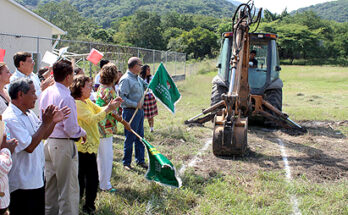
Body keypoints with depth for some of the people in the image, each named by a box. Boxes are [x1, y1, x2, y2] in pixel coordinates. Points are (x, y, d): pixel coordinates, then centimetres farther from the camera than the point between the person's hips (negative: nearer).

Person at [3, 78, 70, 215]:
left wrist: (54, 121, 0)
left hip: (36, 177, 9)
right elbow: (29, 146, -26)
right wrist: (45, 123, -25)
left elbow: (43, 135, 17)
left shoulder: (29, 114, 8)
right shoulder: (10, 119, -22)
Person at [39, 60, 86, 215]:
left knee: (50, 184, 21)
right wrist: (82, 133, -3)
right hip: (63, 145, -9)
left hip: (48, 142, 9)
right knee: (68, 187, 2)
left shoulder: (46, 93, 5)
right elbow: (71, 128, -20)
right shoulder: (66, 98, -20)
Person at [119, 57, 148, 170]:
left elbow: (147, 86, 28)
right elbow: (122, 98, -21)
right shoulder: (126, 79, -16)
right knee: (130, 138, 0)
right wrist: (135, 104, -20)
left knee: (140, 137, 14)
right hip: (130, 111, -9)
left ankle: (140, 160, 25)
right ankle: (126, 162, 13)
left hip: (139, 110, 9)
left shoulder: (138, 78, 11)